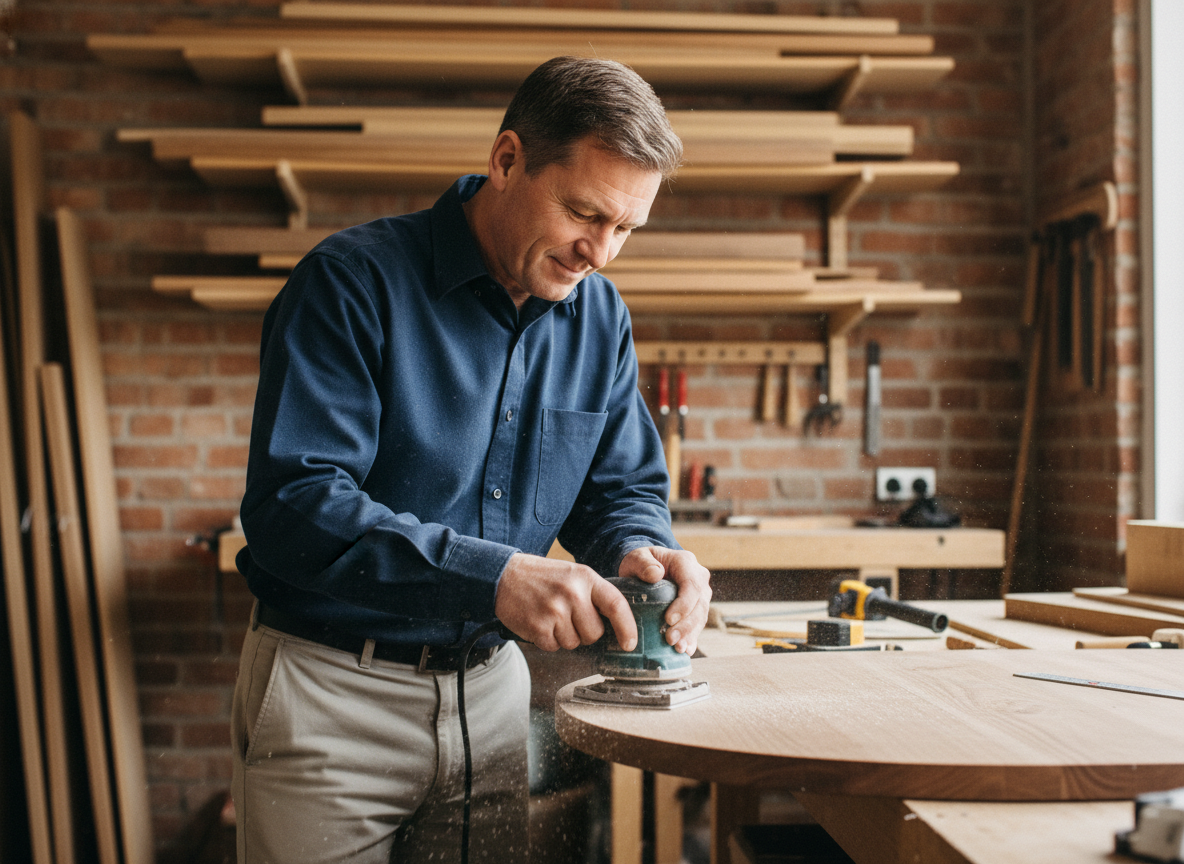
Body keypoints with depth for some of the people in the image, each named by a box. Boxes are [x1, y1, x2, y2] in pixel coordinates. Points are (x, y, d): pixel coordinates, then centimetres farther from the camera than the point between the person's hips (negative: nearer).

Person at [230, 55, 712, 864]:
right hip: (330, 687, -5)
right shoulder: (355, 282, -16)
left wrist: (641, 550, -16)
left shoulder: (600, 317, 2)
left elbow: (622, 486, 9)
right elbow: (293, 504, -25)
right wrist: (493, 574, -35)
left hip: (492, 687, 5)